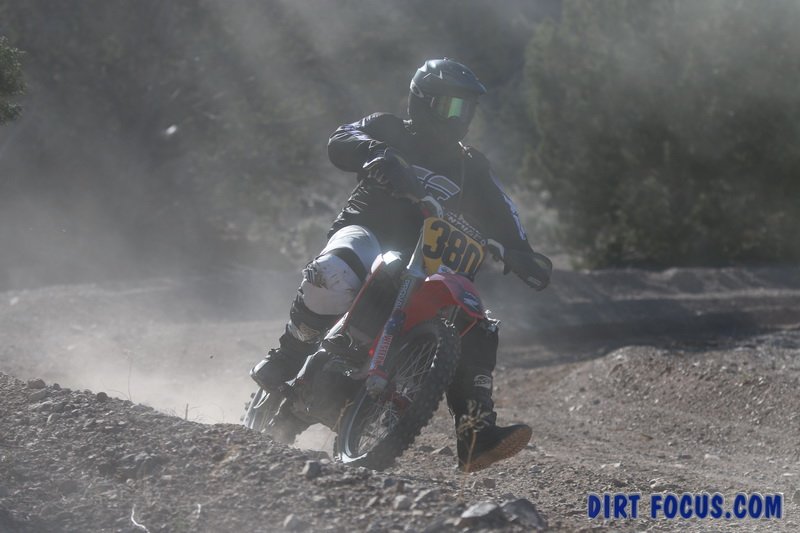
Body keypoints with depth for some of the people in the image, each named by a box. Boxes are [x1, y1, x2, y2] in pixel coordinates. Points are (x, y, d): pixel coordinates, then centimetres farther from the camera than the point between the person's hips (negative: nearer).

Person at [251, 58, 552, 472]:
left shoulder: (472, 168, 21)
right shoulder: (389, 132, 8)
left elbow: (500, 217, 18)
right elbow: (341, 141, -12)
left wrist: (521, 253, -4)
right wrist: (377, 154, -35)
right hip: (368, 231, -5)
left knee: (475, 329, -15)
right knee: (335, 273, -40)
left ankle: (476, 437, -23)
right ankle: (287, 358, -23)